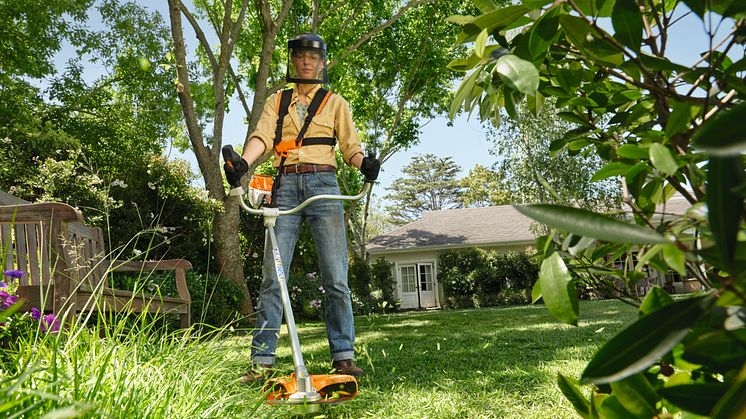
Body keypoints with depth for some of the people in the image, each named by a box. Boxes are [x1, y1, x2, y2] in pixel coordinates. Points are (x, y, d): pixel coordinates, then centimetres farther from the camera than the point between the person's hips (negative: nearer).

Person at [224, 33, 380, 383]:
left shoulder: (335, 102, 17)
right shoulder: (277, 102, 20)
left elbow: (349, 144, 7)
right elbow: (262, 136, 3)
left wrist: (365, 163, -16)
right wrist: (244, 162, -18)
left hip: (323, 185, -1)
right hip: (285, 186, 1)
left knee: (335, 277, -5)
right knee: (273, 275, -4)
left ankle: (343, 356, 1)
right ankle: (262, 361, 0)